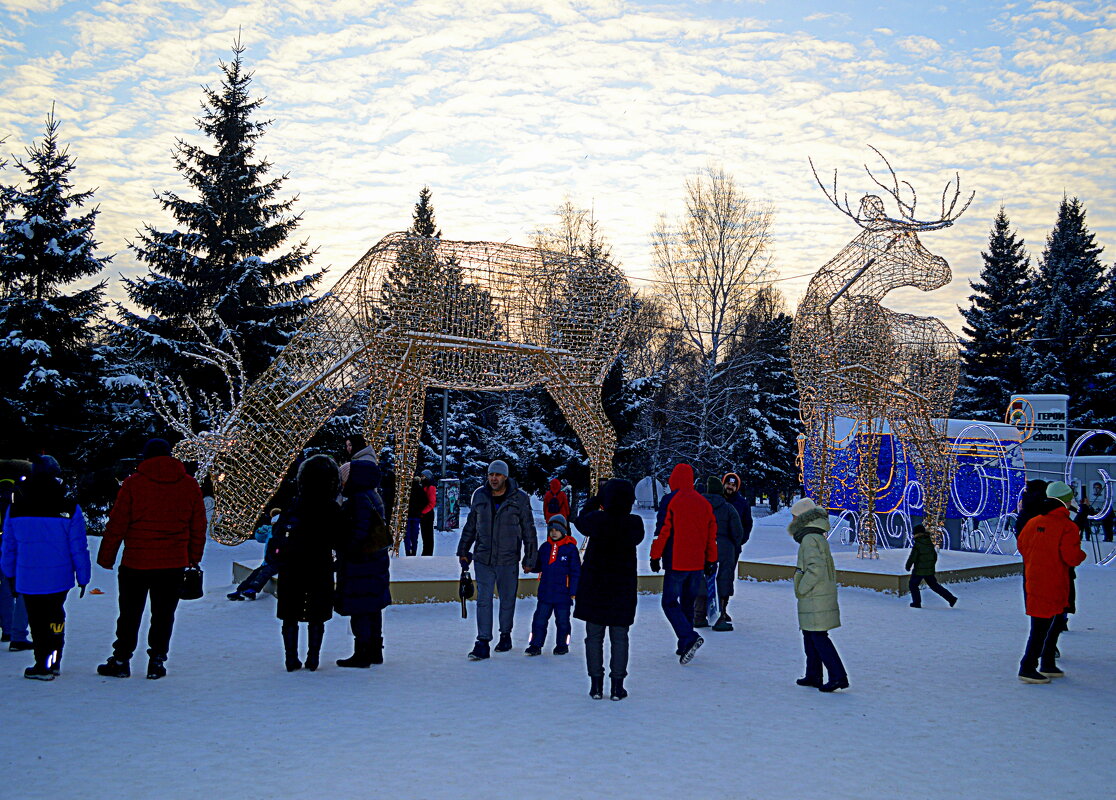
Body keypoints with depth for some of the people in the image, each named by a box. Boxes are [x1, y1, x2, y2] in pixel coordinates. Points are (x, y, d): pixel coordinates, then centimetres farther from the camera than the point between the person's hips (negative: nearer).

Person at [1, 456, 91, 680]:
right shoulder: (69, 508, -9)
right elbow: (78, 548, -6)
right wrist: (82, 577, 2)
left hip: (28, 578, 0)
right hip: (59, 577, 0)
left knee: (36, 619, 11)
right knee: (55, 615, 16)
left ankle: (43, 665, 14)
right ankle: (53, 662, 23)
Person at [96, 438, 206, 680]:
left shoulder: (133, 483, -4)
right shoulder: (190, 485, 3)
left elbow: (116, 524, -4)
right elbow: (198, 526, 8)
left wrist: (106, 557, 4)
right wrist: (194, 558, 16)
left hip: (136, 562, -1)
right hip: (174, 564, 2)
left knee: (130, 614, 11)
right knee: (163, 615, 9)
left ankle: (121, 661, 17)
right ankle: (157, 662, 11)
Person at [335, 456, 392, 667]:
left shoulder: (359, 500, -18)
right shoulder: (374, 497, 12)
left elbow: (358, 532, -24)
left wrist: (346, 552, -15)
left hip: (359, 565, -10)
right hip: (376, 561, 10)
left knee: (359, 610, -4)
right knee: (372, 608, 16)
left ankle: (362, 654, 1)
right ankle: (375, 651, 25)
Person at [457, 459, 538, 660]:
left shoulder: (519, 498, -5)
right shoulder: (479, 496, 4)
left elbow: (529, 530, 1)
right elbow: (470, 526, 16)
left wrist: (530, 559, 1)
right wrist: (463, 551, 18)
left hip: (508, 560, -1)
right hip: (483, 559, 1)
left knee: (507, 599, 11)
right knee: (483, 599, -4)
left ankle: (505, 635, 30)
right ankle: (483, 642, -2)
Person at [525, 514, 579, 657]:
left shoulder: (570, 548, -4)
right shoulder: (545, 547, 9)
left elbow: (575, 572, -3)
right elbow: (538, 566, 21)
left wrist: (573, 591, -6)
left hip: (562, 593, -4)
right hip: (545, 593, 4)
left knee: (562, 621, 8)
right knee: (540, 619, 3)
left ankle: (562, 645, 21)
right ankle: (535, 645, 9)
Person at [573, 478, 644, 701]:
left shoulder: (596, 519, -12)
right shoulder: (635, 523, -11)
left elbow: (580, 522, 9)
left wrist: (594, 502, 19)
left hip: (594, 586, 0)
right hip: (622, 588, 0)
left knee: (594, 636, 9)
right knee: (619, 637, 9)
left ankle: (596, 684, 9)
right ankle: (617, 686, 8)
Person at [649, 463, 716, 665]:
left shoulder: (670, 500, -7)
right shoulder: (704, 503, 9)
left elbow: (662, 531, -9)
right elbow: (712, 533, 13)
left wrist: (655, 557, -1)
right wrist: (711, 561, 20)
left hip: (676, 563, -5)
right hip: (697, 564, 6)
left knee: (669, 603, 0)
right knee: (687, 602, 16)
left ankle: (689, 638, -19)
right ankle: (685, 646, 17)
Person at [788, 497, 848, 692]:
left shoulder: (809, 540, -16)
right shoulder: (820, 538, 16)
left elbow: (816, 569, -26)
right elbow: (830, 570, 22)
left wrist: (801, 589, -16)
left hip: (815, 600, -10)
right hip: (826, 594, 10)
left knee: (819, 637, -7)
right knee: (809, 635, 16)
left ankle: (838, 676, -8)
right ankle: (813, 675, 22)